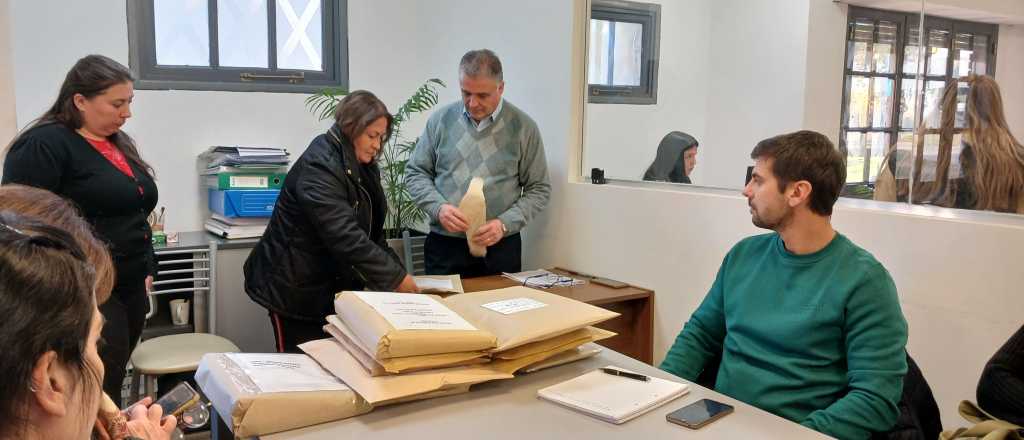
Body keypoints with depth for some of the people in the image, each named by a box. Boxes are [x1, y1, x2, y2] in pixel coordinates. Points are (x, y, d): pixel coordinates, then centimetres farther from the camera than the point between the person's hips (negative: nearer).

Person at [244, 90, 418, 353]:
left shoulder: (363, 168, 7)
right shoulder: (319, 167, -22)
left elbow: (372, 231, 11)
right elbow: (345, 236, -30)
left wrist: (394, 269, -3)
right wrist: (395, 276, -27)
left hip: (333, 285, 8)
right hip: (296, 289, -8)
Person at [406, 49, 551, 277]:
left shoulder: (523, 127, -1)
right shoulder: (441, 120, 3)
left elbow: (538, 189, 2)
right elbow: (415, 173, 9)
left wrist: (505, 224, -12)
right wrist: (438, 207, -9)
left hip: (500, 247, 0)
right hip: (444, 245, 1)